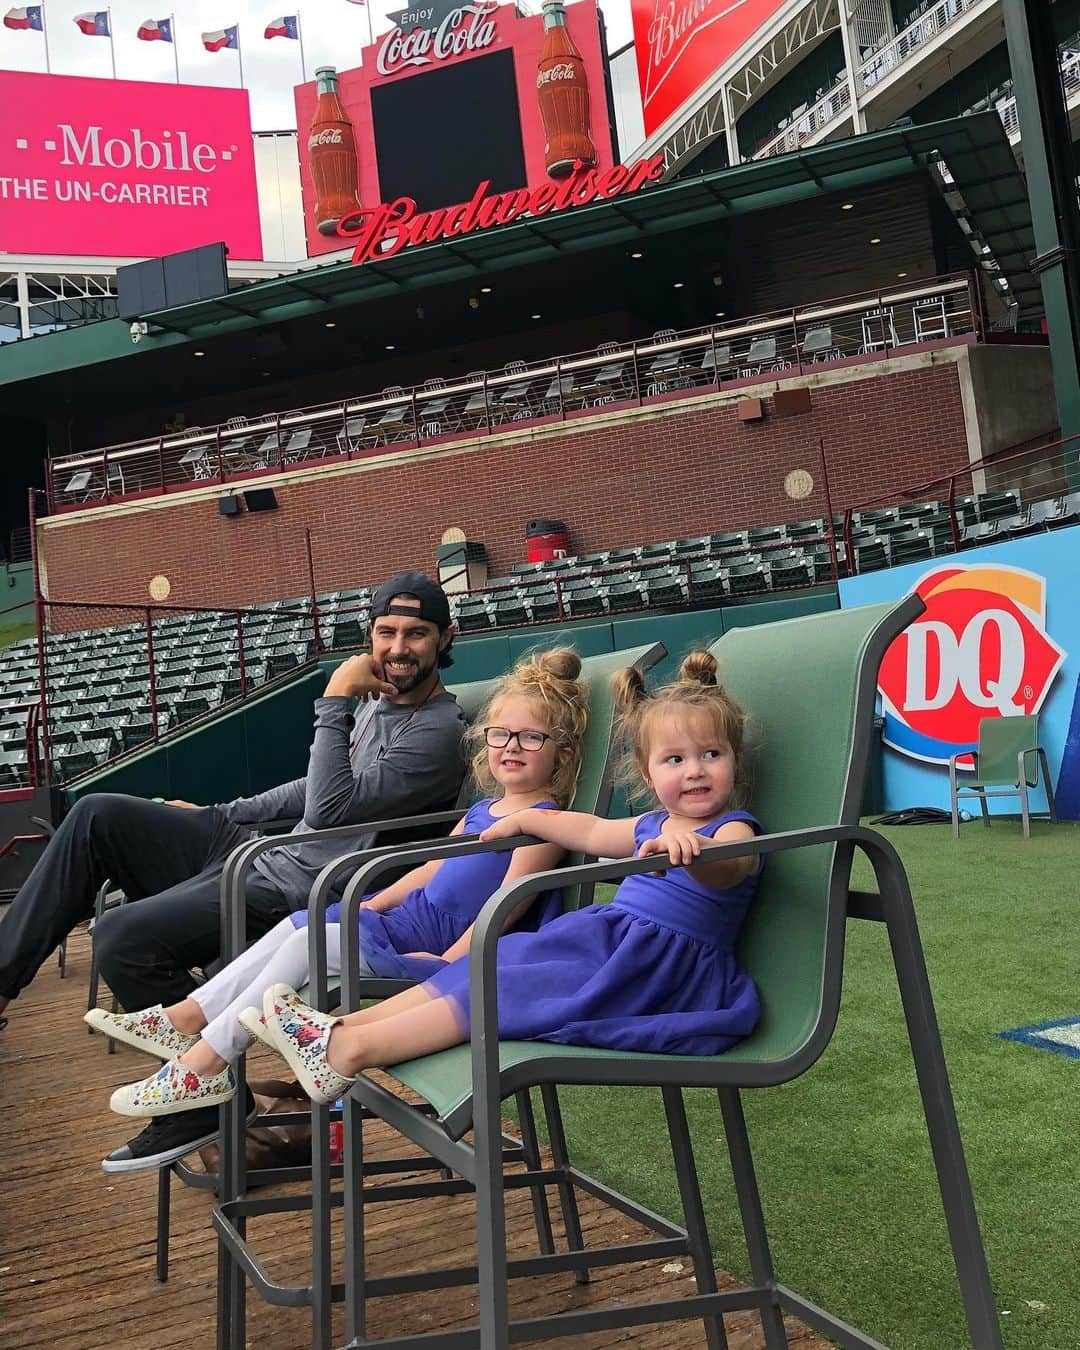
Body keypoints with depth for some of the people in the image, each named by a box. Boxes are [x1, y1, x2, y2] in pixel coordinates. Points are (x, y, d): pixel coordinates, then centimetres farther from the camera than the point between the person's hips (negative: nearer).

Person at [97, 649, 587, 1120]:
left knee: (308, 943, -15)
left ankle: (205, 1065, -8)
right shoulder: (482, 812, 16)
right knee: (297, 924, 3)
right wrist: (375, 903, 14)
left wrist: (447, 962, -23)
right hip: (412, 918, 9)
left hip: (447, 946, -9)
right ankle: (189, 1016, 7)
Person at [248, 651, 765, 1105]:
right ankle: (343, 1027, -12)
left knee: (510, 987, -21)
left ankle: (356, 1049, -24)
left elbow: (727, 866, -30)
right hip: (608, 935, 8)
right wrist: (524, 817, 41)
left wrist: (688, 847, -51)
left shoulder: (735, 828, -6)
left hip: (664, 966, -8)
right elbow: (589, 831, 35)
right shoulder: (651, 826, 19)